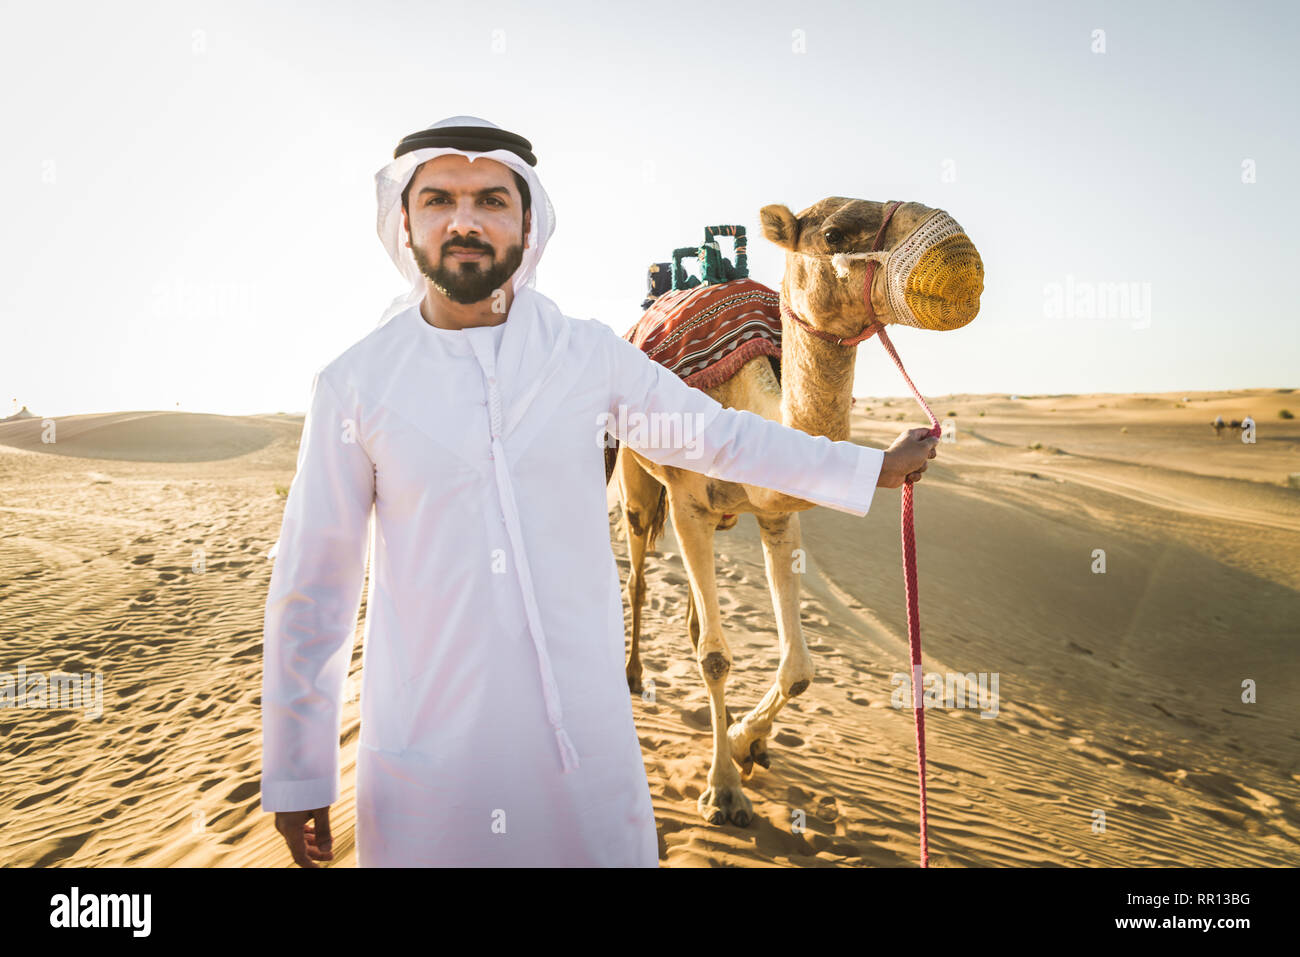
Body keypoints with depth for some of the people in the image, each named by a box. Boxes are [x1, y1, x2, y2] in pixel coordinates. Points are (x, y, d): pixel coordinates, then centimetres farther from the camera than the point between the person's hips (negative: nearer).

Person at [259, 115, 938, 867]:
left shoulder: (592, 355, -1)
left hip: (585, 739, 1)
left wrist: (875, 467, 19)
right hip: (424, 761, -1)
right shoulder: (355, 383, -5)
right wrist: (297, 774, 4)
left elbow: (720, 434, 12)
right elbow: (312, 588, 0)